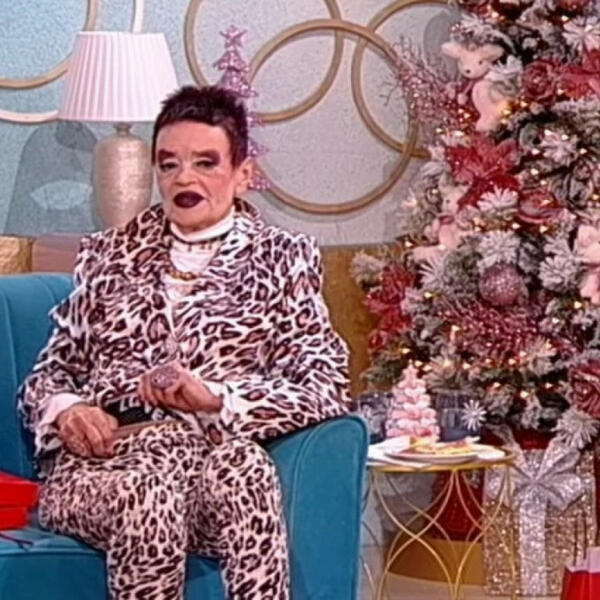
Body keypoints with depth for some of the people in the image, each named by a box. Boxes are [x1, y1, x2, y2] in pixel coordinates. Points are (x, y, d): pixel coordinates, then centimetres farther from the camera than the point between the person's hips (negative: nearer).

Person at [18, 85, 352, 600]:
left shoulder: (281, 258, 15)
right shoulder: (110, 255, 23)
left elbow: (327, 386, 2)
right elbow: (50, 371, 22)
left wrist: (216, 398, -15)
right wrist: (66, 409, -3)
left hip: (211, 453, -1)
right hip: (100, 461, 1)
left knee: (242, 462, -40)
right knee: (150, 493, -38)